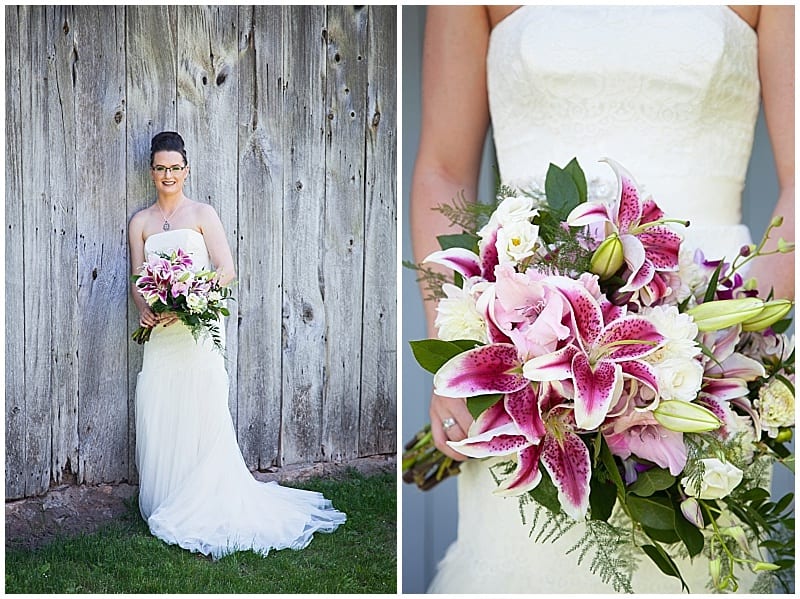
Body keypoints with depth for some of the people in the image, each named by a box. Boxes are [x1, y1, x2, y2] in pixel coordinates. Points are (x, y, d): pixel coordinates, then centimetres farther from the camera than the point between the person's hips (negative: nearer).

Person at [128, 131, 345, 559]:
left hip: (198, 327, -3)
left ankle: (205, 508, 2)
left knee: (202, 415, -6)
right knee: (158, 416, 2)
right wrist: (145, 309, -10)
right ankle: (164, 505, 12)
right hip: (160, 331, 3)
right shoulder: (140, 222, 13)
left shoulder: (202, 214, 3)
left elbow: (227, 271, -5)